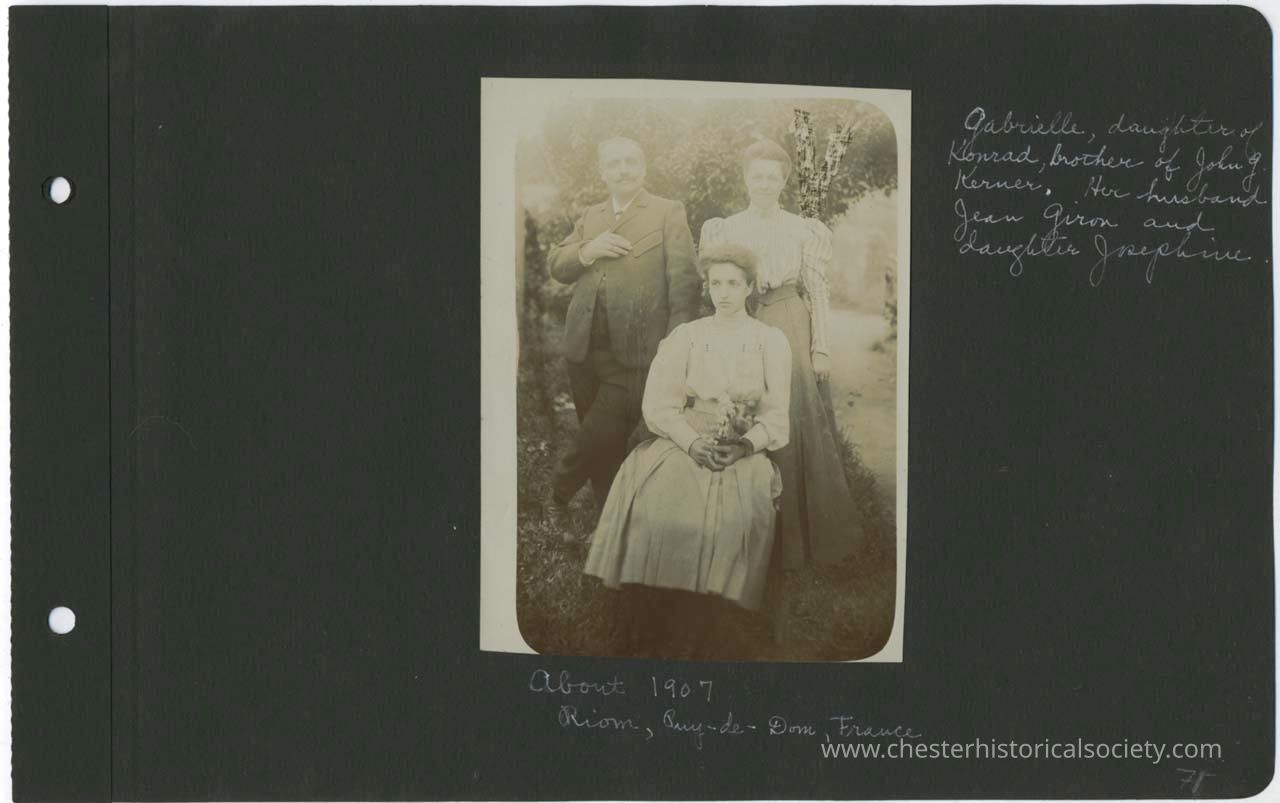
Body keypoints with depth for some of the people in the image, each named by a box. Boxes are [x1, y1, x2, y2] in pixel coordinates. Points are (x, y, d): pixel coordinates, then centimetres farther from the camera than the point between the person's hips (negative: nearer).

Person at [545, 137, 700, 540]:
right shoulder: (591, 217, 20)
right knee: (603, 446, 10)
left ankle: (558, 495, 10)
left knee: (601, 437, -12)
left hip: (632, 355, -5)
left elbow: (684, 280, -4)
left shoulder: (668, 213, 3)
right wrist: (588, 250, -7)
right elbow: (555, 266, 14)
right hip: (584, 348, 5)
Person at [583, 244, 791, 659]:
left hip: (746, 450, -1)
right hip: (685, 441, 1)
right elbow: (658, 403, 3)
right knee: (654, 504, -30)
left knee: (732, 512, -33)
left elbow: (776, 415, 6)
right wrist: (694, 442, -13)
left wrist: (746, 445, -13)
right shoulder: (685, 337, 11)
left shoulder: (771, 341, 10)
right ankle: (649, 640, -24)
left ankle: (691, 638, -26)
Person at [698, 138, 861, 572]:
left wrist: (821, 350, -4)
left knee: (798, 429, -2)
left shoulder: (805, 231, 4)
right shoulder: (724, 230, 8)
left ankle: (801, 536, 7)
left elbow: (819, 293, 3)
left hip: (792, 336, -1)